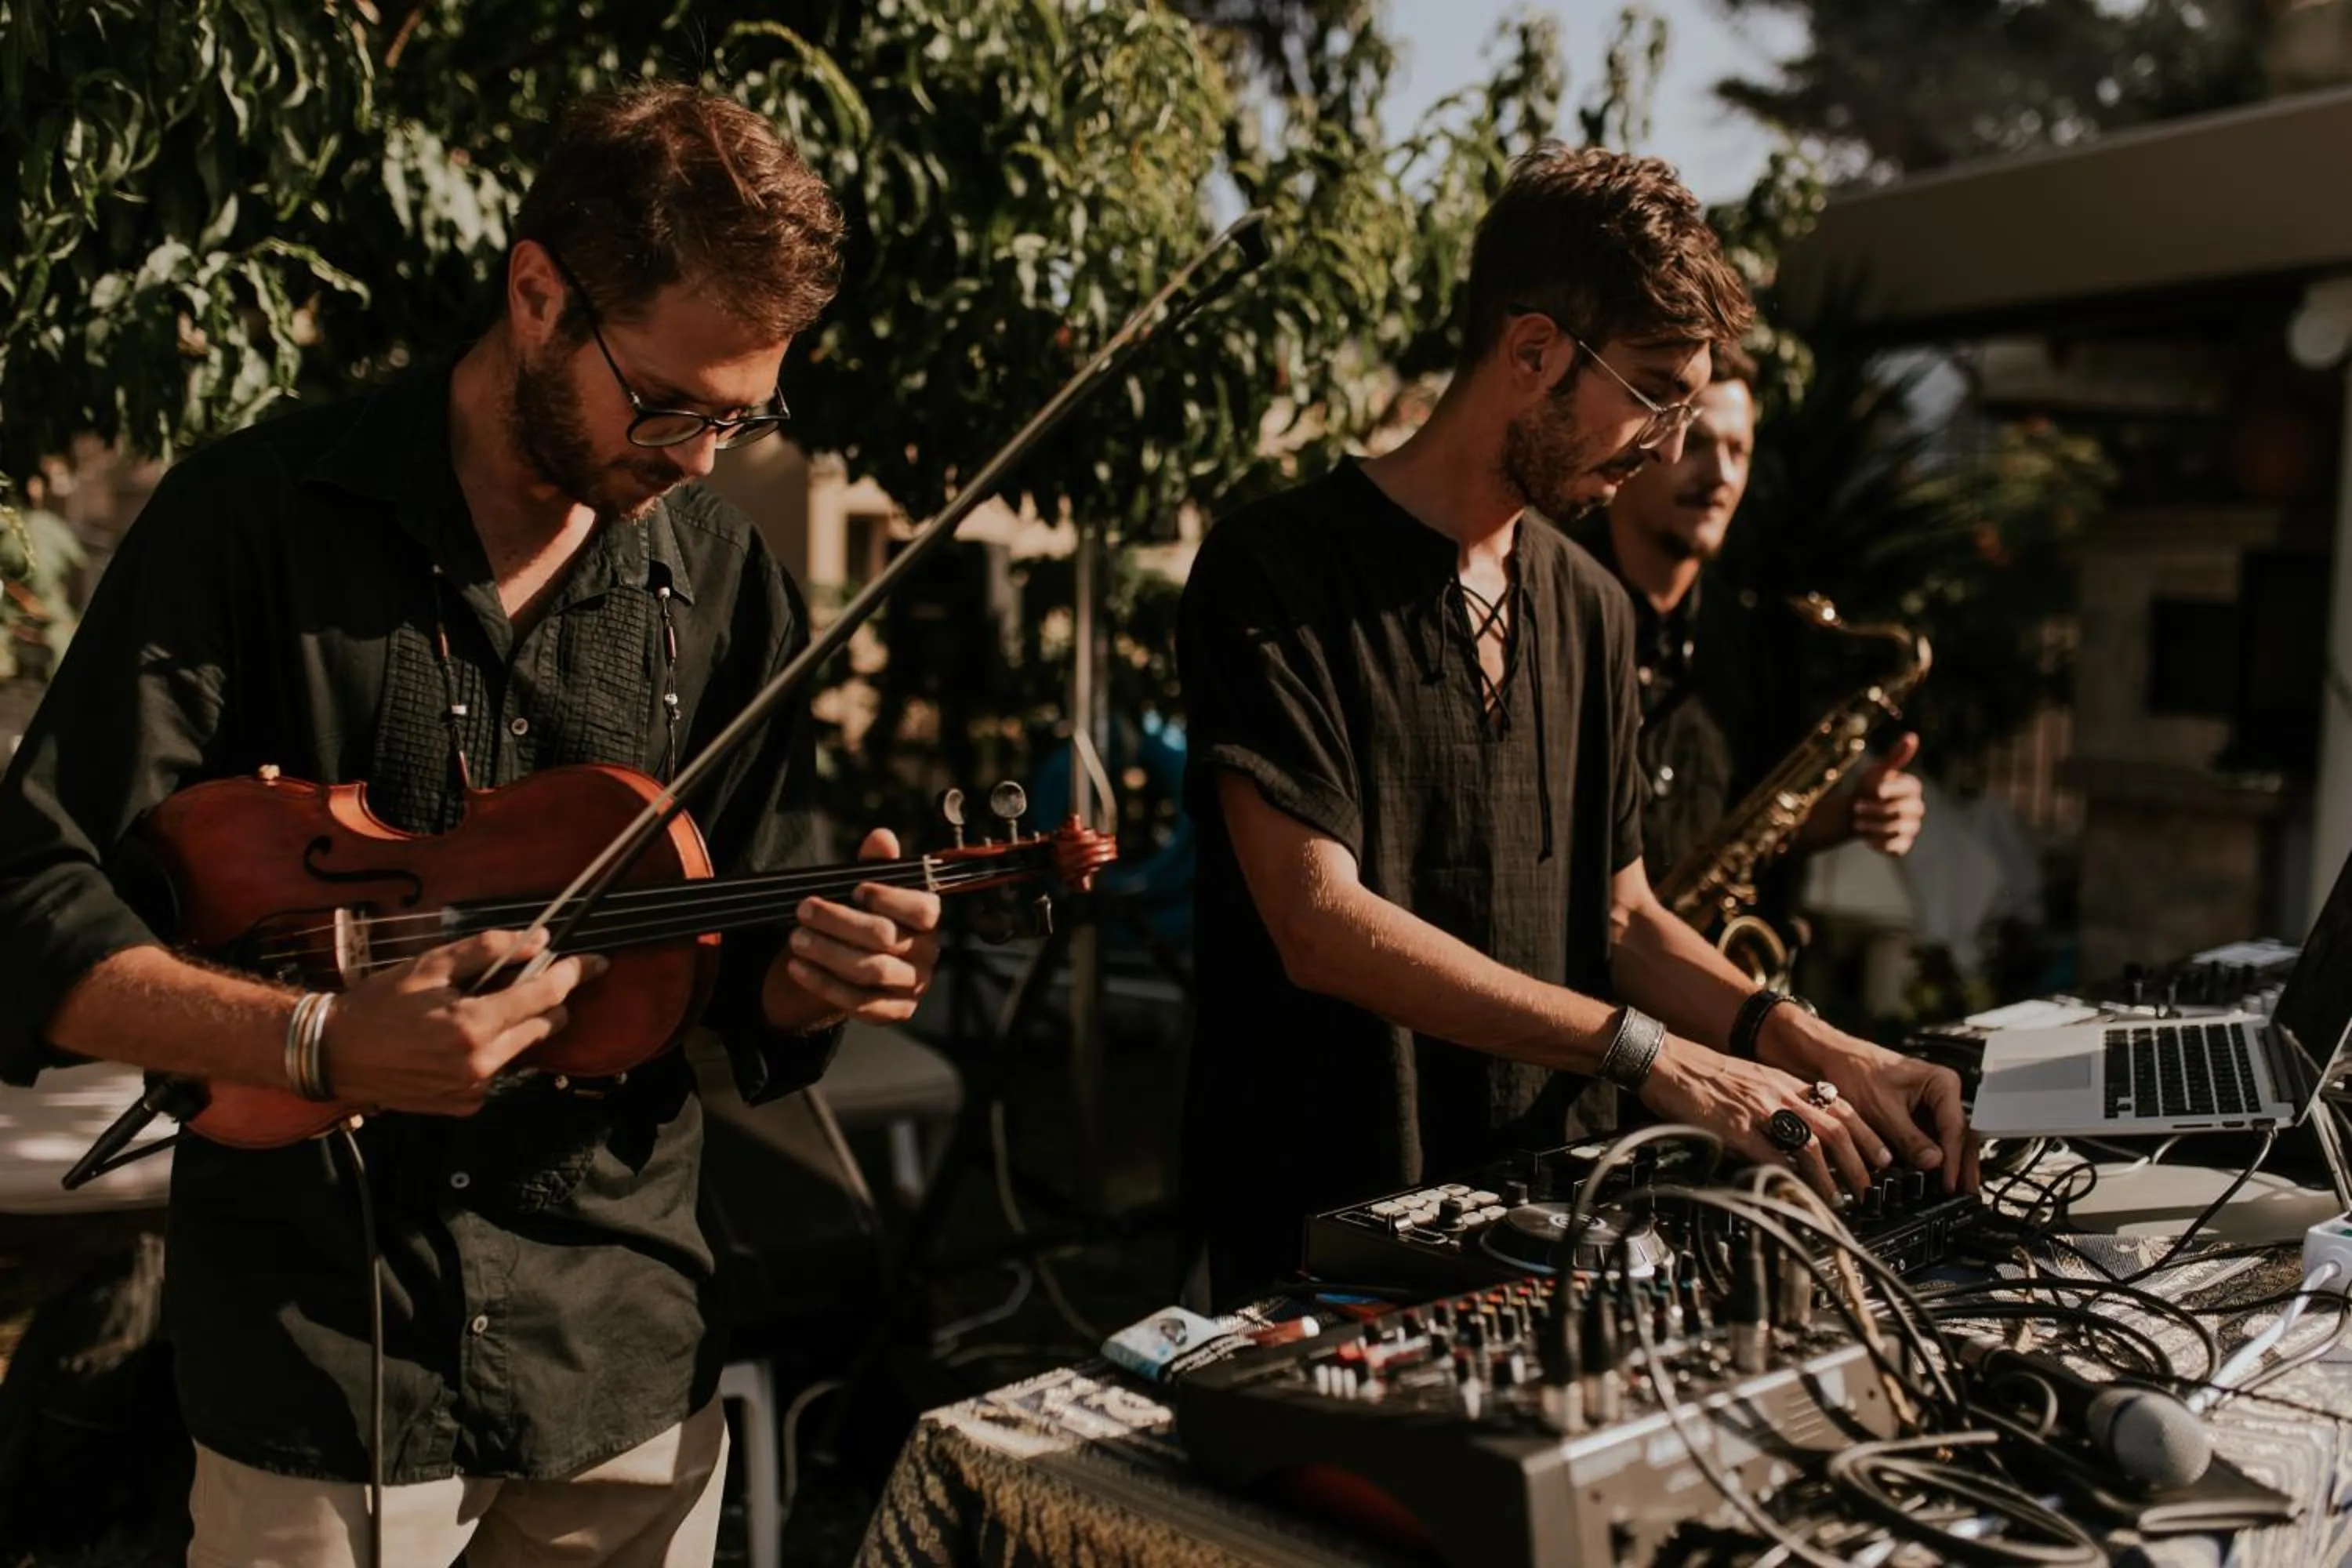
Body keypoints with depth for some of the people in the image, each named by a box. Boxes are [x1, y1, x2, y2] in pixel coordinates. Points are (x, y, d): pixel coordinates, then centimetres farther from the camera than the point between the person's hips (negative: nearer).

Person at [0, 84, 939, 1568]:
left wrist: (815, 976, -16)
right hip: (321, 1355, -3)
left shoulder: (728, 581, 0)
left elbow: (731, 989, 6)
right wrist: (323, 1040, -26)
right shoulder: (259, 515, -10)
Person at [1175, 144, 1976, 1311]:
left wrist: (1810, 1050, -2)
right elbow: (1319, 926, -18)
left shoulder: (1589, 608, 13)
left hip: (1548, 1225, 6)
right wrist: (1656, 1057, -20)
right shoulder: (1275, 572, -10)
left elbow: (1622, 917, 16)